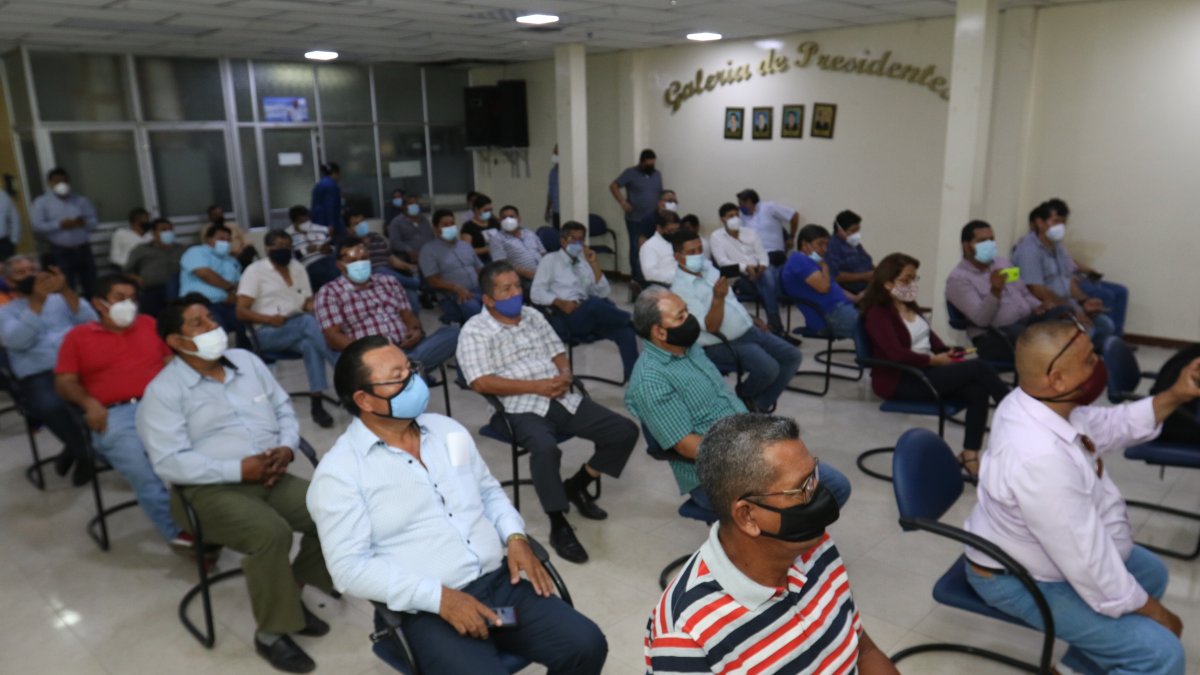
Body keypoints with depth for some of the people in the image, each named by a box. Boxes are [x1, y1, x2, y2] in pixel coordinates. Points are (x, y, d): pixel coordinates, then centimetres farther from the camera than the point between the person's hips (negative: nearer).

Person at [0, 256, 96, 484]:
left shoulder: (60, 299, 23)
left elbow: (90, 324, 4)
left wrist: (66, 292, -7)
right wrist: (37, 301, -11)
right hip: (38, 377, -2)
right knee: (50, 405, -37)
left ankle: (77, 448, -6)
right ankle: (87, 452, -9)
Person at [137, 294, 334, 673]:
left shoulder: (247, 361, 12)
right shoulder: (163, 391, -6)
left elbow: (284, 409, 15)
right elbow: (170, 462, -14)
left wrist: (286, 447, -6)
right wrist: (239, 469, -21)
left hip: (272, 478, 6)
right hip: (211, 490, -5)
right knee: (271, 533, -32)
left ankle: (290, 593, 7)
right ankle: (272, 633, -10)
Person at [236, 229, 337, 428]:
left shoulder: (298, 267, 15)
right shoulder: (255, 270, 1)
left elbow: (308, 303, 11)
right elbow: (241, 312, -5)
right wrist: (269, 319, -22)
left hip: (298, 329, 4)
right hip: (268, 332, -4)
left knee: (311, 344, -34)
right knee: (308, 322, -35)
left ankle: (317, 403, -37)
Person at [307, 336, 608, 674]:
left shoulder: (447, 429, 11)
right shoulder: (339, 472, -7)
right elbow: (350, 567, -12)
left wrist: (515, 537, 1)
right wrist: (439, 597, -19)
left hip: (501, 582, 5)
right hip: (429, 612, -5)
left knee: (586, 645, -11)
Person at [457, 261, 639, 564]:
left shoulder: (533, 316, 17)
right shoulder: (475, 331, -3)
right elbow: (481, 382, -14)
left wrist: (565, 375, -6)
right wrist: (535, 386, -17)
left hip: (564, 399, 7)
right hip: (523, 408, -6)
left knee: (626, 431, -3)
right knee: (546, 449, -38)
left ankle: (576, 486, 16)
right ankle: (559, 526, -16)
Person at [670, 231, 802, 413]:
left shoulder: (708, 268, 9)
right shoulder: (681, 289, -18)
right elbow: (711, 327, -23)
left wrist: (752, 319, 20)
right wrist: (717, 298, -37)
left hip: (749, 330, 9)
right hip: (724, 343, -9)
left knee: (792, 356, 1)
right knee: (768, 368, -27)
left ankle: (761, 404, 8)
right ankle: (744, 396, 5)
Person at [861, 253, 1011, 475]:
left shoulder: (909, 305, 17)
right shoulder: (877, 313, -11)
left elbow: (929, 334, 17)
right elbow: (897, 354, -21)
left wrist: (948, 353, -3)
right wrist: (935, 360, -15)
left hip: (926, 369, 8)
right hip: (900, 381, -8)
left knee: (977, 390, -22)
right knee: (978, 367, -21)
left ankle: (970, 455, -23)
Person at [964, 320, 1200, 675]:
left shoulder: (1038, 402, -11)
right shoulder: (1040, 457, -39)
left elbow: (1109, 427, 7)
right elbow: (1088, 565, -30)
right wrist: (1154, 612, -14)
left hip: (1047, 548, 10)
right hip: (1019, 580, -10)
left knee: (1151, 572, 26)